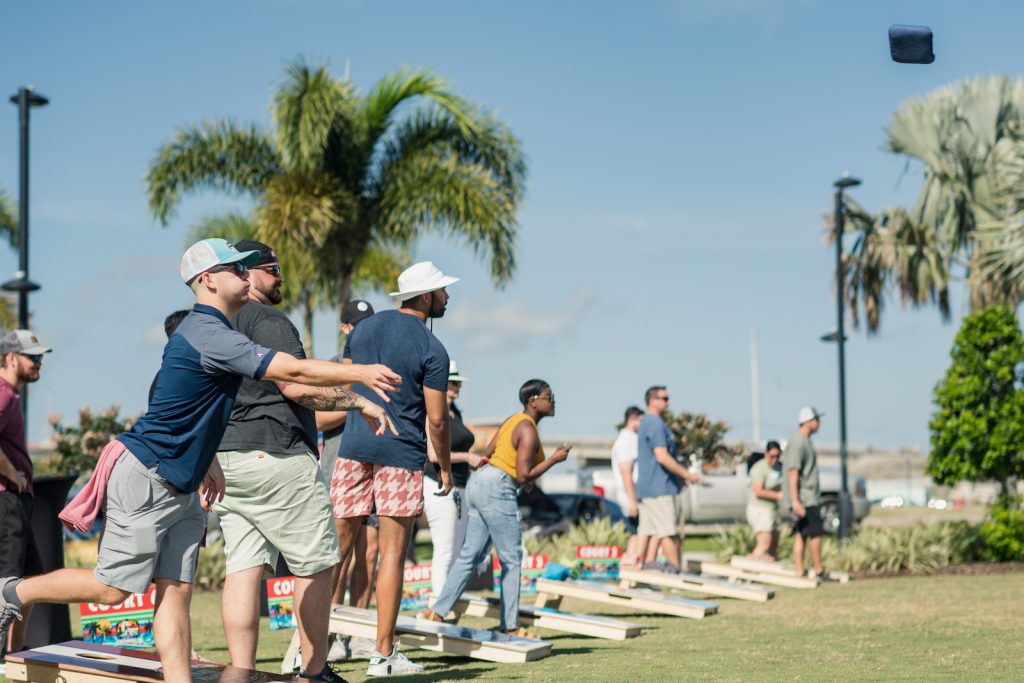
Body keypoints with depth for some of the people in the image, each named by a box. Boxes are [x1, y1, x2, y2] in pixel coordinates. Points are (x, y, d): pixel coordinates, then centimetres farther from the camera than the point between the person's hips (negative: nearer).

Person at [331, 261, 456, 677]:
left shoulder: (364, 327, 9)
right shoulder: (432, 350, -9)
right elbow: (437, 419, -9)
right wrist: (445, 467, 3)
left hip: (355, 447, 5)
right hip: (402, 455, -5)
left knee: (337, 546, 7)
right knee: (393, 553, 1)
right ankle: (384, 654, 4)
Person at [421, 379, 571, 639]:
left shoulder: (513, 420, 15)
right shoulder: (528, 431, -14)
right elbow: (523, 475, -18)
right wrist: (555, 459, -9)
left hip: (479, 482, 10)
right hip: (497, 490, -10)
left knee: (470, 555, 10)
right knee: (512, 559, 0)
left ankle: (438, 611, 7)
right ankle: (510, 625, 4)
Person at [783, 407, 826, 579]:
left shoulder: (805, 441, 16)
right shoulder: (797, 442, -16)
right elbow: (793, 472, -20)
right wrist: (795, 501, -24)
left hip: (809, 498, 9)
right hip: (804, 499, -9)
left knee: (801, 535, 5)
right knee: (815, 533, -5)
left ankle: (799, 574, 4)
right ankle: (818, 571, 2)